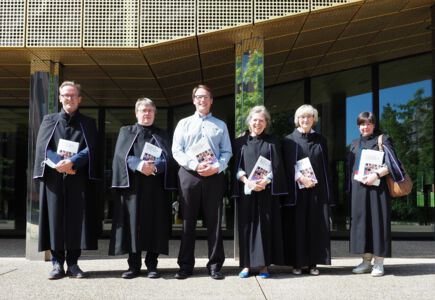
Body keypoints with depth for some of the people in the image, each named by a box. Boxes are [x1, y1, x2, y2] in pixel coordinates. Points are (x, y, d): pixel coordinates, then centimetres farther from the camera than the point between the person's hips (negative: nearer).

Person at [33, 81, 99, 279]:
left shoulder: (88, 124, 12)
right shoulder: (49, 121, 13)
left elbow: (91, 149, -1)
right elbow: (42, 147, 2)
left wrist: (72, 162, -17)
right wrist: (58, 163, -16)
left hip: (78, 179, 0)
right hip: (53, 177, 0)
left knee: (76, 219, -2)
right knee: (55, 219, -1)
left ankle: (73, 263, 5)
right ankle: (57, 263, 4)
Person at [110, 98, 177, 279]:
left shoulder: (161, 135, 16)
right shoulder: (126, 132, 13)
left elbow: (167, 157, 0)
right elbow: (123, 155, -3)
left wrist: (154, 166, -21)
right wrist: (139, 165, -22)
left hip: (156, 187, 1)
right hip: (132, 186, 0)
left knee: (154, 225, -2)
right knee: (133, 224, -2)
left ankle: (152, 265, 5)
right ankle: (134, 265, 6)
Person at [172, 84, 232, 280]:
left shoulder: (220, 125, 13)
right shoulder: (184, 124, 11)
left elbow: (227, 152, 6)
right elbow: (176, 151, 1)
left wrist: (217, 167, -13)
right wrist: (195, 165, -14)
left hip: (214, 176, 1)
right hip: (189, 175, 0)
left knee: (214, 222, 3)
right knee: (188, 222, 4)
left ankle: (215, 265, 10)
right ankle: (185, 265, 11)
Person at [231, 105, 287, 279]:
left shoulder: (271, 142, 9)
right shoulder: (240, 142, 11)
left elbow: (277, 167, 1)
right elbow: (236, 167, 3)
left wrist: (265, 182, -15)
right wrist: (247, 181, -15)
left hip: (266, 191, -1)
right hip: (246, 190, 1)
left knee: (265, 225, -1)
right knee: (247, 225, 0)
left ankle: (264, 264, 4)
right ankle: (246, 264, 5)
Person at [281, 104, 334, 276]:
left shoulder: (320, 140, 12)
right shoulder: (289, 140, 4)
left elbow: (325, 166, 11)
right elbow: (287, 165, -4)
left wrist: (327, 190, 4)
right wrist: (299, 178, -19)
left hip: (317, 190, 3)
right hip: (296, 190, -2)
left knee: (316, 226, 2)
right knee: (297, 226, -1)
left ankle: (313, 262, 9)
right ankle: (297, 262, 5)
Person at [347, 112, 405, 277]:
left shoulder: (383, 140, 4)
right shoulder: (355, 144, 17)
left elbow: (391, 163, -7)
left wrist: (376, 174, -20)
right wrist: (351, 187, 8)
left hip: (377, 187, -4)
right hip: (359, 188, 4)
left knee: (378, 221, -4)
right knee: (361, 221, 2)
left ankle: (379, 262, 1)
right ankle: (366, 261, 8)